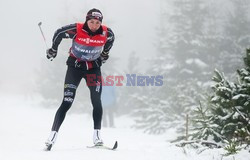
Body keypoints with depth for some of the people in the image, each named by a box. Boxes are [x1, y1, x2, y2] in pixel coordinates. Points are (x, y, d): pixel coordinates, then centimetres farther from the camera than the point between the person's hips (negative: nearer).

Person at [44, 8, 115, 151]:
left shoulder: (106, 33, -15)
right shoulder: (76, 30, -22)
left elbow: (111, 39, 12)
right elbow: (59, 34, -3)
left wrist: (105, 53, 23)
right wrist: (53, 50, 11)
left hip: (94, 68, 2)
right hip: (75, 66, -2)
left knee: (97, 102, -8)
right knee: (67, 103, -10)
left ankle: (97, 136, 0)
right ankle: (53, 135, -8)